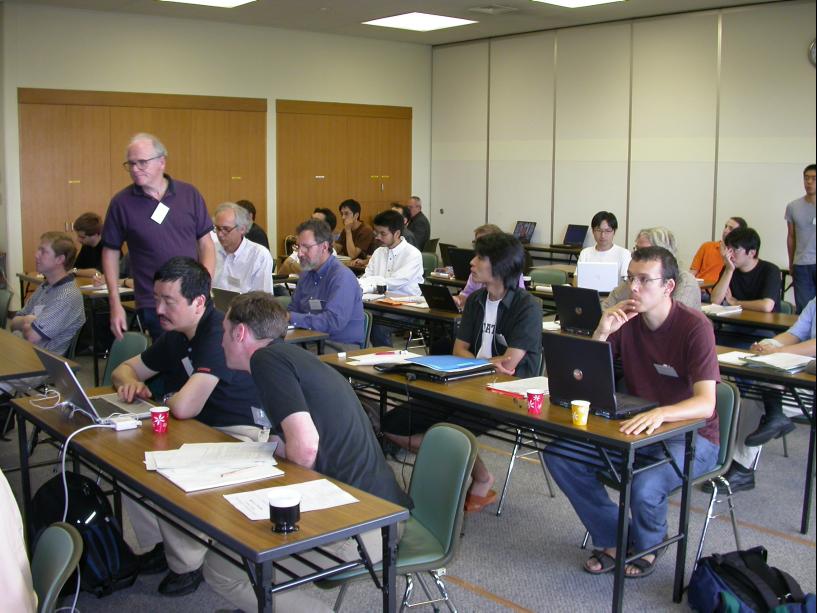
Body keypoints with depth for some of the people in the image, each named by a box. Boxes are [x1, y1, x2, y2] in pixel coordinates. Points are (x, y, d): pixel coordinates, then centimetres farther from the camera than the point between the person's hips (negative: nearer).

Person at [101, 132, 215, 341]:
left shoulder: (189, 194, 1)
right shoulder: (121, 203, -1)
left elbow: (206, 243, 5)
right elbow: (110, 252, 5)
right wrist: (115, 304, 0)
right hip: (152, 306, -1)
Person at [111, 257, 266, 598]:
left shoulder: (219, 332, -22)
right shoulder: (175, 336, 9)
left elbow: (184, 408, -30)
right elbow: (124, 368, 23)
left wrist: (162, 400, -5)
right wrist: (130, 381, -3)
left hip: (242, 434, -9)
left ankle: (186, 565, -5)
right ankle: (157, 545, 12)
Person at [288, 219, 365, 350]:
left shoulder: (342, 277, -15)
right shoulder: (307, 274, 13)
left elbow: (333, 321, -26)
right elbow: (293, 310, 21)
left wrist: (291, 318, -23)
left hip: (342, 346, -7)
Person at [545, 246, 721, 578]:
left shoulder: (694, 327, -18)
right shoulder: (625, 319, -3)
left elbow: (705, 403, -28)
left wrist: (660, 413, -47)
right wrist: (601, 333, -20)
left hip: (691, 434, -5)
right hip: (638, 426, 5)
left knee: (644, 488, -33)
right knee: (559, 455, -12)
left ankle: (648, 544, 5)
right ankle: (615, 538, 6)